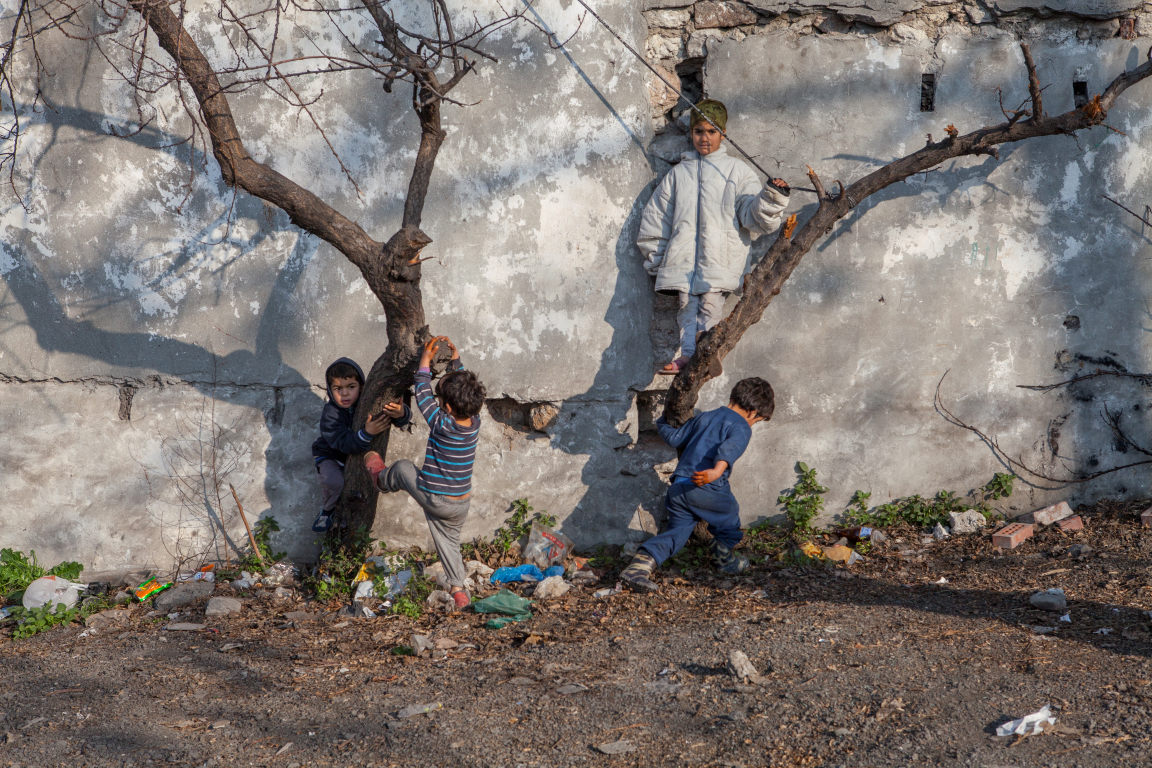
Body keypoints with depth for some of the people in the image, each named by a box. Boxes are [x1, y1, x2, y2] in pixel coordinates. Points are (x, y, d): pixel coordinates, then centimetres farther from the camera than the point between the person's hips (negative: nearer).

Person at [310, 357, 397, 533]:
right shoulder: (330, 414, -27)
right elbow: (344, 442, -39)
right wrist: (366, 433, -56)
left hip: (358, 453, 5)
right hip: (331, 456, -4)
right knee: (333, 481, -30)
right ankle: (328, 509, 3)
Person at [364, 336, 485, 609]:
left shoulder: (442, 425, -26)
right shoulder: (474, 422, -10)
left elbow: (422, 394, -14)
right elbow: (462, 385, 5)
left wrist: (426, 358, -5)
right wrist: (455, 356, 6)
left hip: (434, 500, -5)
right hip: (461, 504, 5)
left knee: (403, 467, 20)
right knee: (449, 540, 23)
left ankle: (383, 479, 51)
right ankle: (458, 589, 23)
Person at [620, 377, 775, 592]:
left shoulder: (704, 417, 20)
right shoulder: (741, 427, 0)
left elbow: (675, 438, 24)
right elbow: (730, 447, -23)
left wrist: (663, 423, 45)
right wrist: (718, 470, -41)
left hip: (678, 486, 6)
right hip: (708, 490, -6)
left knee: (676, 531, 9)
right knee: (729, 514, 23)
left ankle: (639, 566, -7)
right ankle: (724, 558, 39)